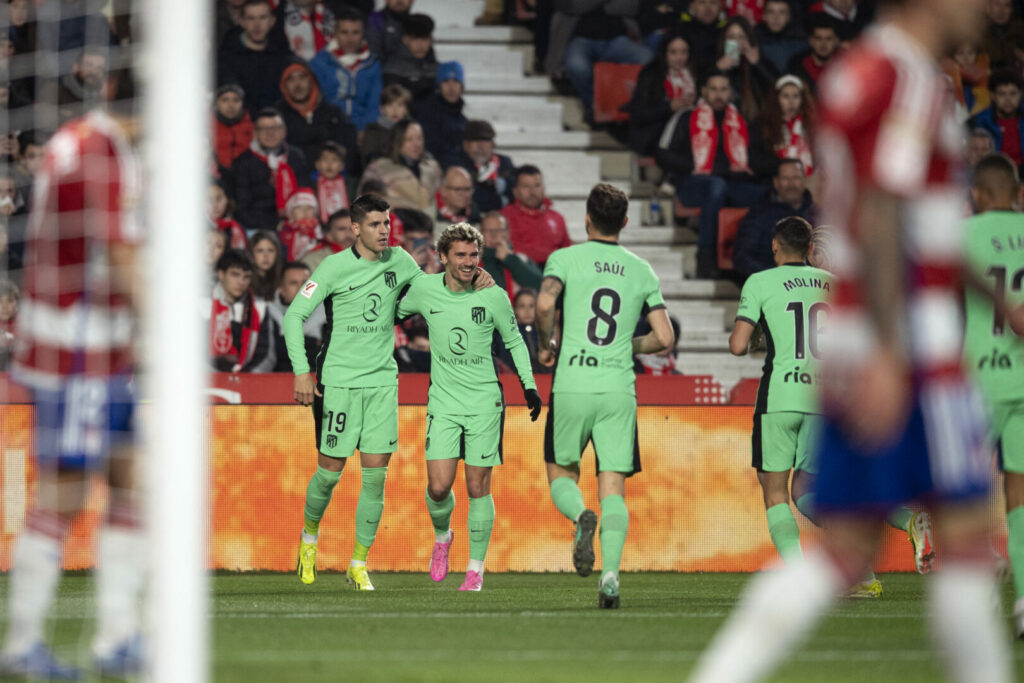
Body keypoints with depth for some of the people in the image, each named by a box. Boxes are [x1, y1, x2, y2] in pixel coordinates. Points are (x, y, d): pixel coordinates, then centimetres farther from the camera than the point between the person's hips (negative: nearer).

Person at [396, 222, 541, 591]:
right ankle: (442, 537, 24)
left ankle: (476, 568, 12)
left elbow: (514, 340, 8)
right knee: (438, 487, -8)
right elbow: (398, 312, 19)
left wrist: (529, 385, 5)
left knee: (478, 488, -1)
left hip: (484, 401, -1)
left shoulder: (493, 296, -6)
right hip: (443, 401, 1)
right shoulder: (424, 289, -3)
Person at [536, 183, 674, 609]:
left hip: (572, 384, -1)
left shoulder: (565, 259, 3)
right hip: (619, 388, 2)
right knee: (613, 488, 1)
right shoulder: (642, 271, 11)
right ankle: (610, 572, -18)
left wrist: (545, 345, 1)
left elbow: (544, 304, -17)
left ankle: (581, 517, -19)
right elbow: (664, 338, 6)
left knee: (561, 474, 15)